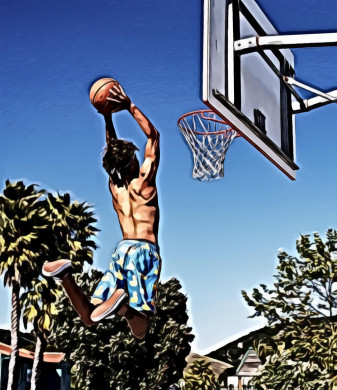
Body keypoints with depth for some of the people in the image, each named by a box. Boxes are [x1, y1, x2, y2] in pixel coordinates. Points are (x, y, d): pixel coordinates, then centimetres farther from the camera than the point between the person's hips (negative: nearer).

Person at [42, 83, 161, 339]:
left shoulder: (114, 186, 12)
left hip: (122, 251, 5)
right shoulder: (143, 183, -2)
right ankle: (121, 296, -42)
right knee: (140, 330, -10)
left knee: (90, 317, 4)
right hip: (144, 250, -5)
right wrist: (130, 107, 2)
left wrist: (108, 116, 23)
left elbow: (113, 150, 25)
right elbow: (153, 135, 3)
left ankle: (65, 274, -20)